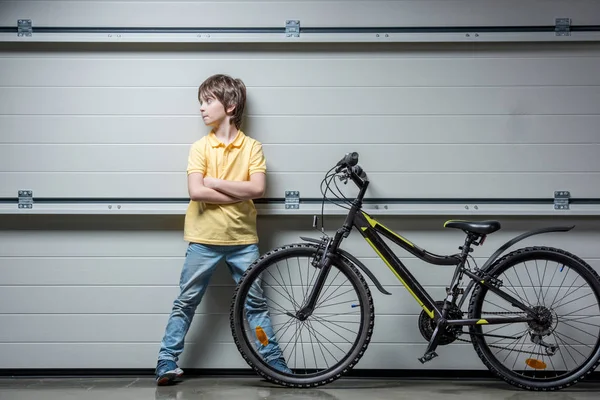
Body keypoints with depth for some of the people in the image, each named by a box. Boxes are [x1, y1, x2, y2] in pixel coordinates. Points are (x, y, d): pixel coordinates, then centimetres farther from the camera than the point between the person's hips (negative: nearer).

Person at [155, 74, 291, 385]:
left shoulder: (252, 147, 0)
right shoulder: (200, 147, -1)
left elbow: (258, 188, -14)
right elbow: (196, 192, -15)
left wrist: (214, 182, -12)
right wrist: (240, 193, -14)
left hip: (243, 240, 1)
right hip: (204, 239, 0)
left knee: (255, 303, 9)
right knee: (185, 302, 5)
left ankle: (274, 361, 18)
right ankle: (167, 361, 14)